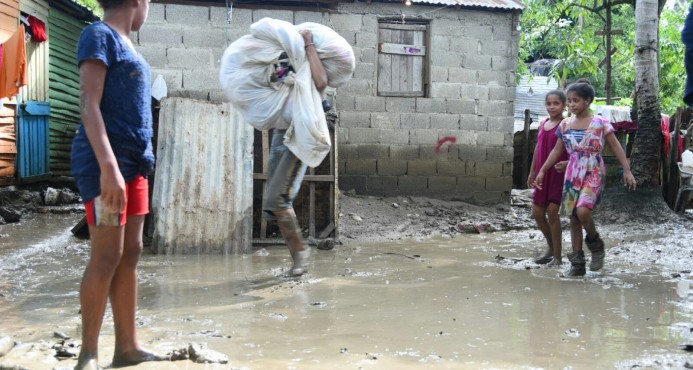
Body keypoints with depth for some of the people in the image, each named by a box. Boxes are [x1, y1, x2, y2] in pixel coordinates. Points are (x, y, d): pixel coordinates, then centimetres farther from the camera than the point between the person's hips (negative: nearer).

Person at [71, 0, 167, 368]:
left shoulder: (125, 43, 20)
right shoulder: (99, 35, -6)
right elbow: (89, 104, -16)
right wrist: (108, 166, -25)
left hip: (134, 162, 9)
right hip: (105, 162, -9)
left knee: (130, 254, 8)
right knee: (107, 255, -8)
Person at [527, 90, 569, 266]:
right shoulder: (543, 124, 11)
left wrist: (567, 163, -30)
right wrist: (532, 171, 20)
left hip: (559, 174, -7)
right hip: (544, 174, 7)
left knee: (552, 211, -9)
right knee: (537, 212, 9)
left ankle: (557, 256, 3)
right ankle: (552, 248, 29)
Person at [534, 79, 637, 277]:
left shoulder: (600, 123, -5)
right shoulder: (565, 124, 8)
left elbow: (616, 147, -4)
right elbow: (557, 150, 15)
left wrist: (627, 171, -11)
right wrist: (542, 171, 11)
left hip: (593, 174, -5)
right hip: (572, 175, 5)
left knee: (583, 211, -25)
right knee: (573, 218, 4)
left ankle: (595, 244, 4)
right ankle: (577, 263, 11)